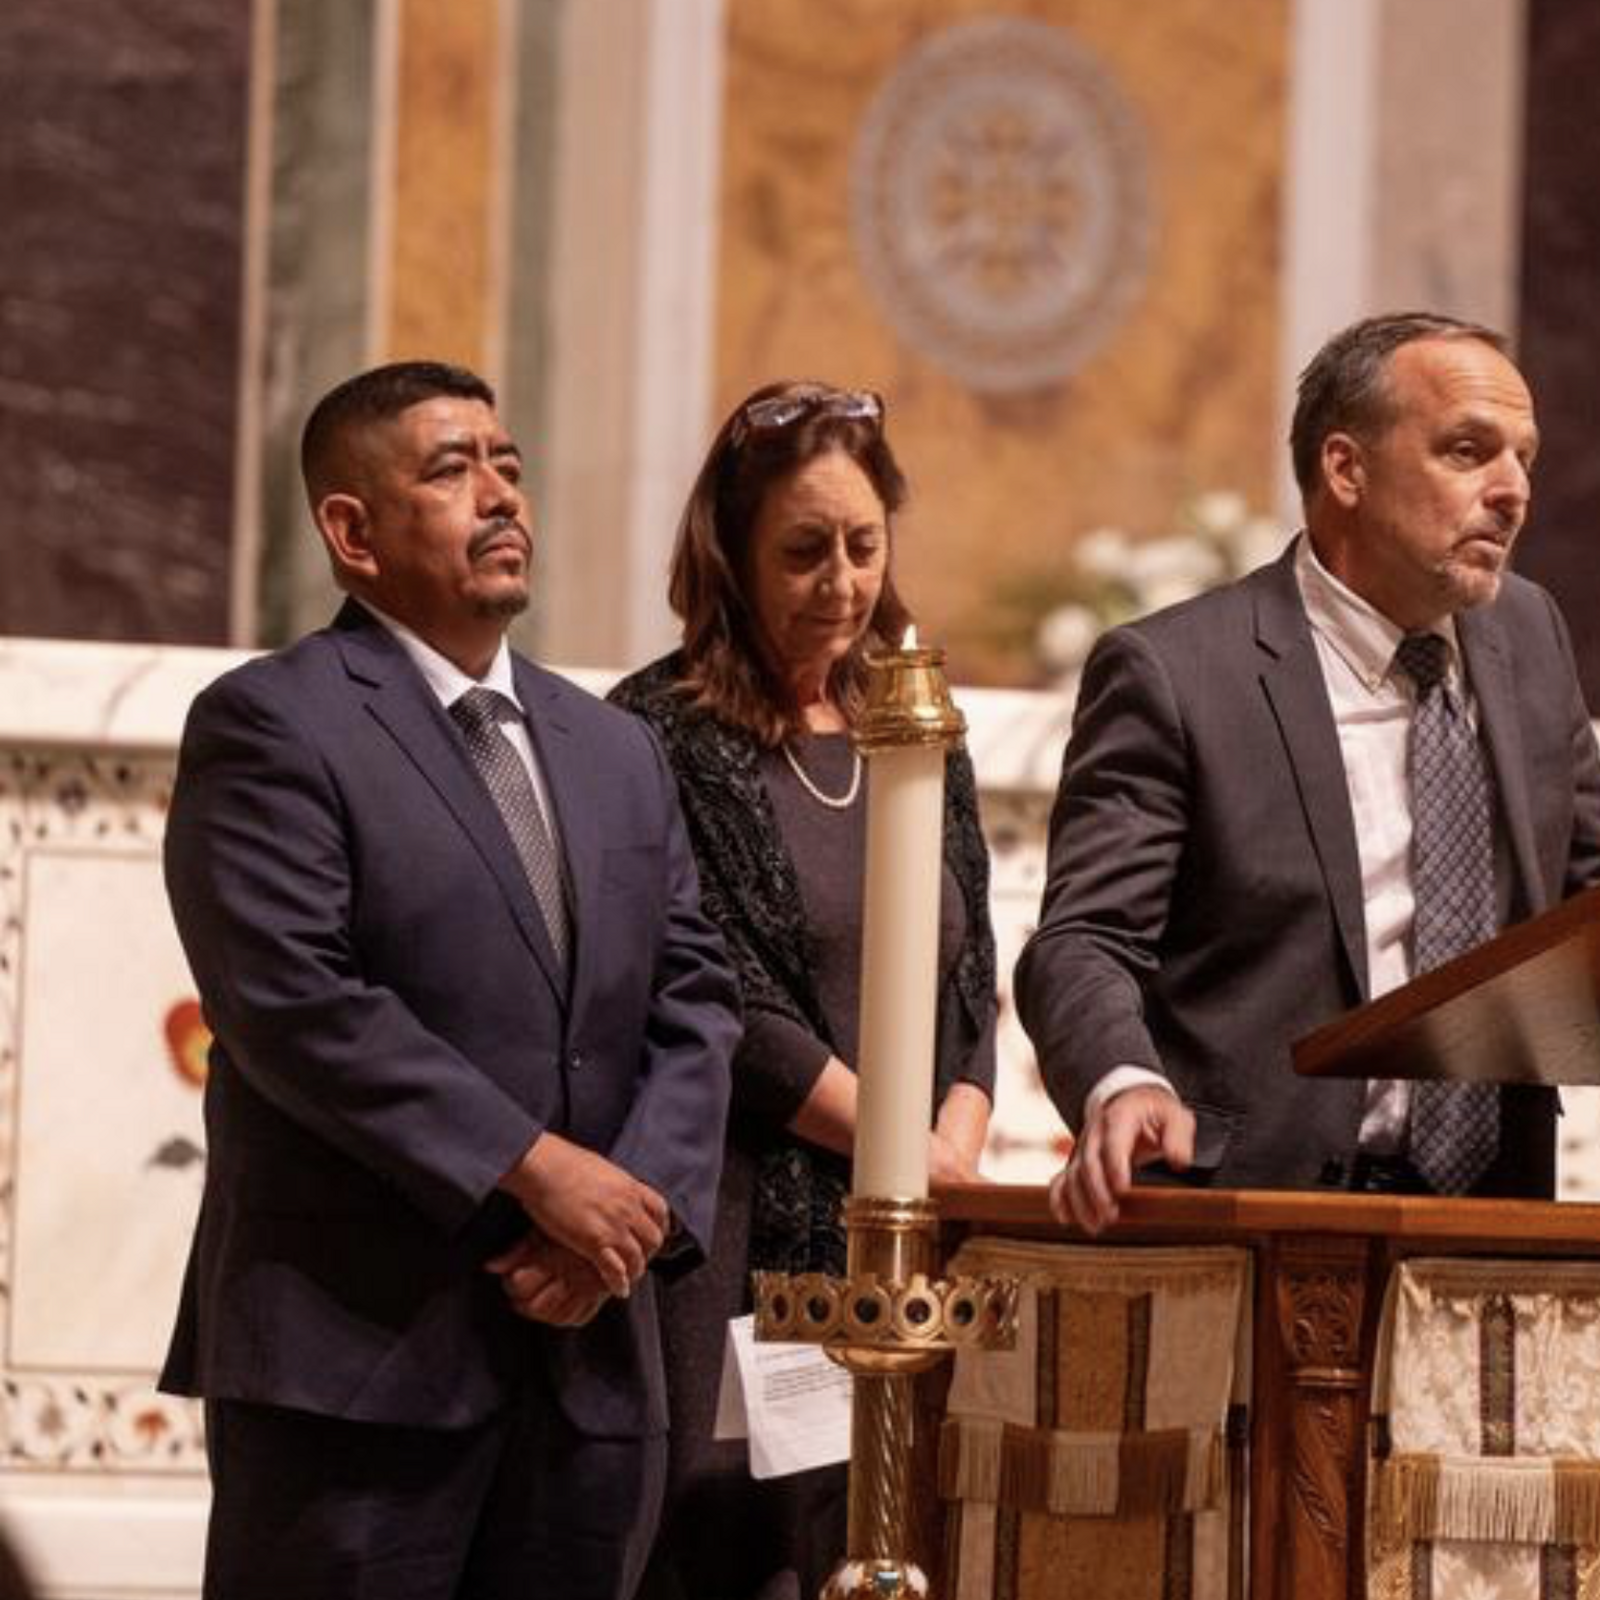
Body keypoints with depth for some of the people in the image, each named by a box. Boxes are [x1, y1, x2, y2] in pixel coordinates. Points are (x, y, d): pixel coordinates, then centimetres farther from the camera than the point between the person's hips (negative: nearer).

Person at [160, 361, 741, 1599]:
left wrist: (635, 1212, -5)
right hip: (357, 1351, -6)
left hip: (591, 1351, 6)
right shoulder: (272, 726, -4)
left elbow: (695, 999, 13)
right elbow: (293, 1000, -15)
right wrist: (537, 1171, -17)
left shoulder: (616, 751, 19)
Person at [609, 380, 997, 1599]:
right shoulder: (664, 738, -4)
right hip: (745, 1236, -5)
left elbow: (974, 982, 14)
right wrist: (909, 1157, -8)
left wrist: (957, 1153, -4)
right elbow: (723, 1006, -9)